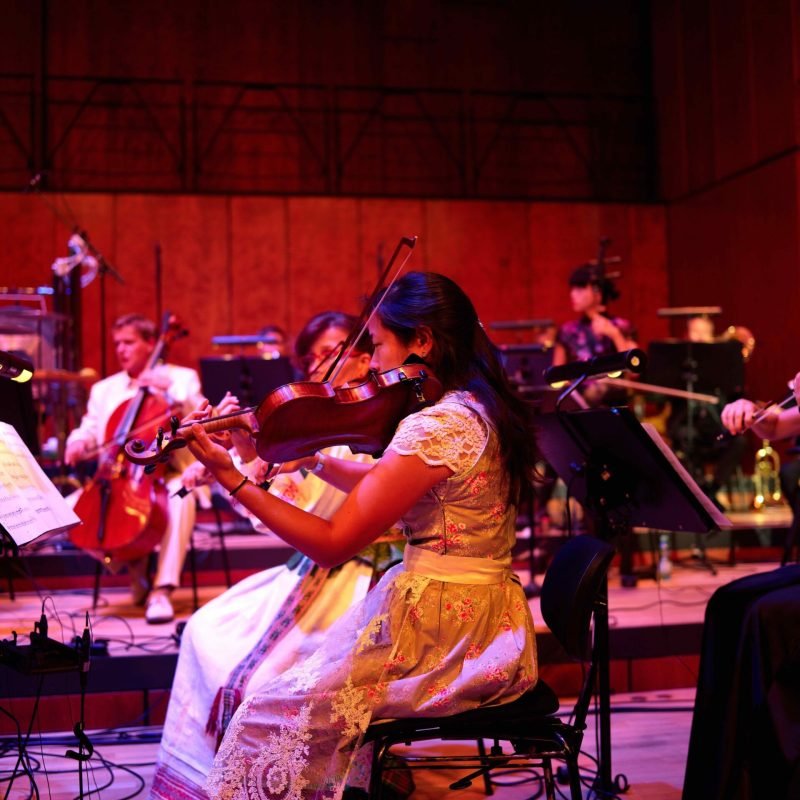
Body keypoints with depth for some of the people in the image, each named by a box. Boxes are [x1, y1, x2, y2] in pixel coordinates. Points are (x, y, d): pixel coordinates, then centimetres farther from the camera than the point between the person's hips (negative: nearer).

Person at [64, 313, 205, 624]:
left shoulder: (181, 377, 7)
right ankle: (136, 569, 3)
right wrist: (78, 445, -11)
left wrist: (171, 388, -21)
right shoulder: (103, 389, 18)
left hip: (167, 475, -4)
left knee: (181, 496, -39)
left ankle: (162, 590, -35)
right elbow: (89, 433, 12)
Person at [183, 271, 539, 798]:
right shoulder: (483, 410, 8)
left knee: (267, 718, -1)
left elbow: (332, 545, -18)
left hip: (442, 629, -9)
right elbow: (389, 490, 19)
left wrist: (233, 479, -14)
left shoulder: (435, 427, -20)